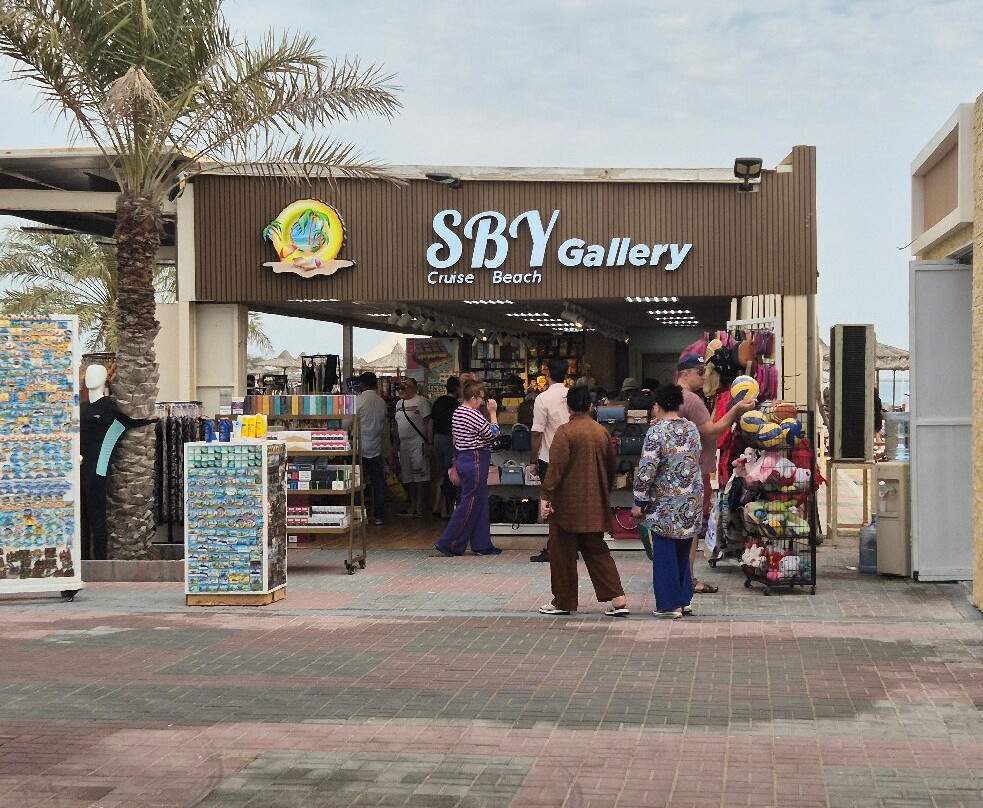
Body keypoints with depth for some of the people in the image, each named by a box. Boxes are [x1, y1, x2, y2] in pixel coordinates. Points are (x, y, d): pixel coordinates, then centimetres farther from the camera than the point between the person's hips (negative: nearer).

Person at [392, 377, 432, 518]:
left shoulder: (421, 402, -8)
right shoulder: (399, 403, 16)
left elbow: (428, 423, -11)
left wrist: (429, 443, -17)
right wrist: (396, 445, 19)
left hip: (418, 443, -8)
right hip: (403, 445, 8)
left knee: (420, 476, -5)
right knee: (408, 477, 11)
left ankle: (419, 507, -2)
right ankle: (412, 505, 19)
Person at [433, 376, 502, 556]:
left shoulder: (457, 413, 10)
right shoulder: (474, 415, -19)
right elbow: (493, 435, -11)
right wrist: (492, 413, -5)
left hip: (463, 459, 10)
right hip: (475, 461, -10)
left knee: (480, 503, 13)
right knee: (469, 504, -3)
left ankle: (482, 545, 17)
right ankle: (447, 543, 2)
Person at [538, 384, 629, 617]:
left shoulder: (565, 432, -13)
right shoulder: (602, 432, 6)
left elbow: (556, 467, -18)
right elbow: (611, 468, 15)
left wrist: (546, 497, -15)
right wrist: (603, 492, 27)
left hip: (568, 505, -6)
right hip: (596, 506, 6)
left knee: (563, 553, 6)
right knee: (597, 551, 12)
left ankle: (563, 601, 13)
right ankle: (618, 599, 3)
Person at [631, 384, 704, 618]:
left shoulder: (656, 432, -15)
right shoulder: (692, 429, 3)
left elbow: (647, 470, -18)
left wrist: (639, 502, -9)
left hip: (665, 505, -6)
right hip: (691, 504, 6)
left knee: (664, 555, 3)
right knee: (683, 553, 17)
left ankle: (669, 605, 6)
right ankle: (684, 600, 22)